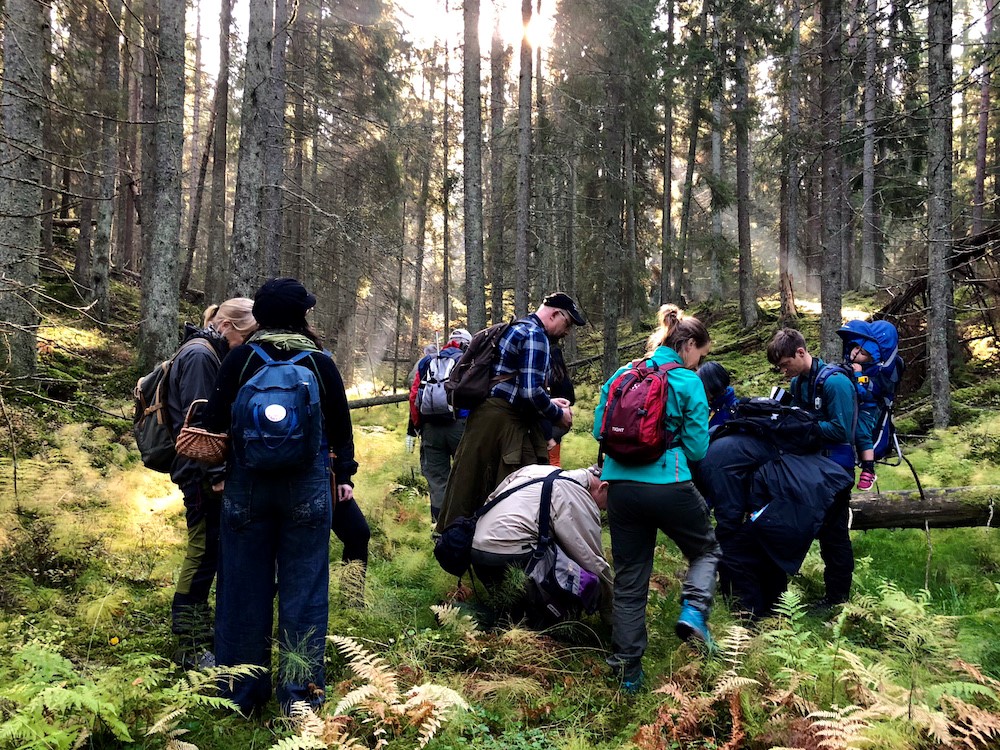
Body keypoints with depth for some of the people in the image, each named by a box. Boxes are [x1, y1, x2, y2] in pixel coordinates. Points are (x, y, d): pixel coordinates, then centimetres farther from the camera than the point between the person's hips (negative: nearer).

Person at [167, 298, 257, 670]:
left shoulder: (210, 354, 15)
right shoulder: (199, 356, -15)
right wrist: (214, 474, -20)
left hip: (204, 472, 10)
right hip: (201, 473, -10)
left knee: (205, 551, 16)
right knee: (204, 551, -4)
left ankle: (201, 631, 28)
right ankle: (189, 646, 6)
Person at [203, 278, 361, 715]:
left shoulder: (240, 359, -3)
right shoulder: (321, 363, -2)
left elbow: (214, 422, -3)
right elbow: (341, 427, 5)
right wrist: (344, 476, 18)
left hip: (247, 484, 1)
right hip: (308, 486, -1)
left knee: (244, 585, 11)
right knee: (303, 586, 7)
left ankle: (241, 692, 21)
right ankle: (299, 692, 13)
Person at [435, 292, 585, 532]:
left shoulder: (517, 328, 21)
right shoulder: (535, 335, -9)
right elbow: (531, 391, -17)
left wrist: (549, 403, 21)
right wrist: (558, 415, -2)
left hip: (486, 412, 10)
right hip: (504, 421, -10)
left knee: (467, 485, 12)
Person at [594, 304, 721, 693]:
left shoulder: (622, 374, 9)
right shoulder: (688, 382, -5)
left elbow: (599, 429, 10)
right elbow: (697, 447, -4)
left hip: (622, 485, 4)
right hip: (670, 486, -4)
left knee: (628, 581, 13)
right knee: (706, 549, 24)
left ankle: (627, 670, 18)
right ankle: (693, 610, -1)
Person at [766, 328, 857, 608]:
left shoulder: (834, 382, -20)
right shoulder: (797, 383, 7)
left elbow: (840, 430, -22)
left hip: (835, 468, -9)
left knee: (834, 531, 0)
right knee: (822, 528, 16)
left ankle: (838, 598, 11)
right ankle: (833, 589, 28)